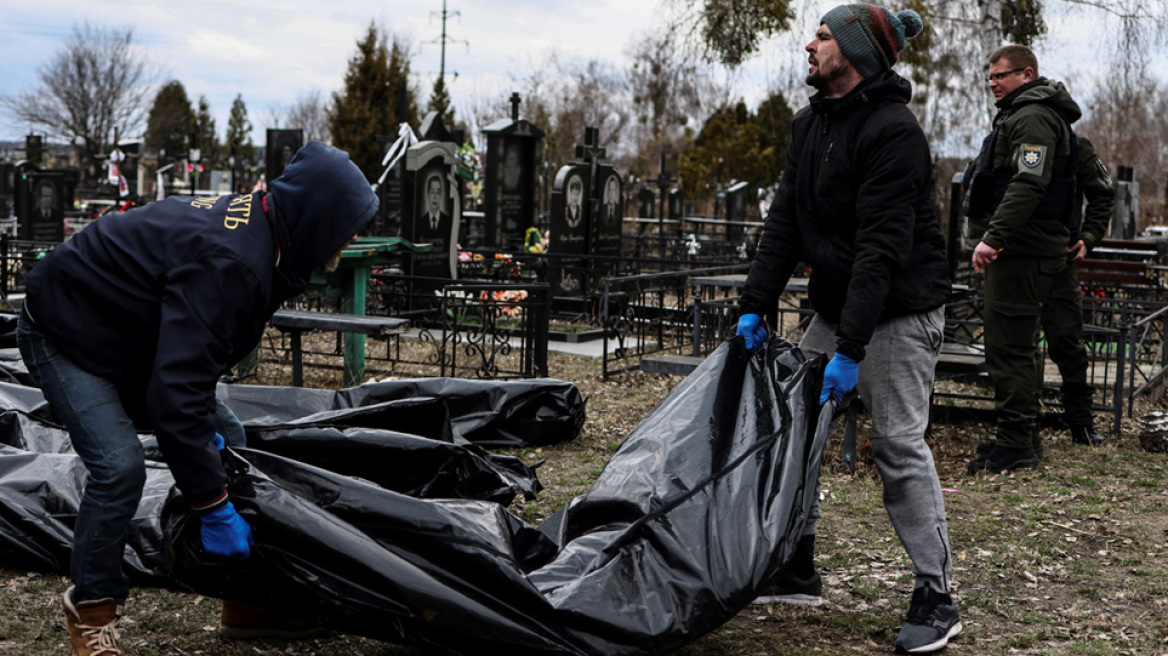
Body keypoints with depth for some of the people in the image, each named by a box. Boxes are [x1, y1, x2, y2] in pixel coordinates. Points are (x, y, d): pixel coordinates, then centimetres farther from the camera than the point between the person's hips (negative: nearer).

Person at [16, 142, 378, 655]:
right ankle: (91, 608, -1)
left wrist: (205, 427, -4)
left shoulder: (253, 223, -8)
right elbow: (177, 391, -41)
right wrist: (214, 508, -36)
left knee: (226, 442, 6)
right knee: (119, 466, -24)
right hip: (65, 336, -10)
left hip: (131, 338, 10)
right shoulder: (228, 262, -38)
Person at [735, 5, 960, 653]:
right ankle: (796, 571, 19)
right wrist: (755, 306, -1)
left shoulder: (893, 130, -19)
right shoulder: (810, 123, 9)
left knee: (898, 444, -10)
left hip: (899, 311, -9)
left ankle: (936, 600, 0)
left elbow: (883, 247, -25)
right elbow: (784, 220, 7)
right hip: (834, 307, 9)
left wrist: (851, 349, -28)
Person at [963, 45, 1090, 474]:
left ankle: (1015, 444, -6)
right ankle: (1019, 439, 21)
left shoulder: (1033, 118, -12)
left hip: (1022, 250, -11)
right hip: (1021, 249, 11)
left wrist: (994, 238, -29)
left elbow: (1028, 185, -25)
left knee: (1008, 346, -10)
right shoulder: (1020, 114, 23)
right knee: (1016, 346, 14)